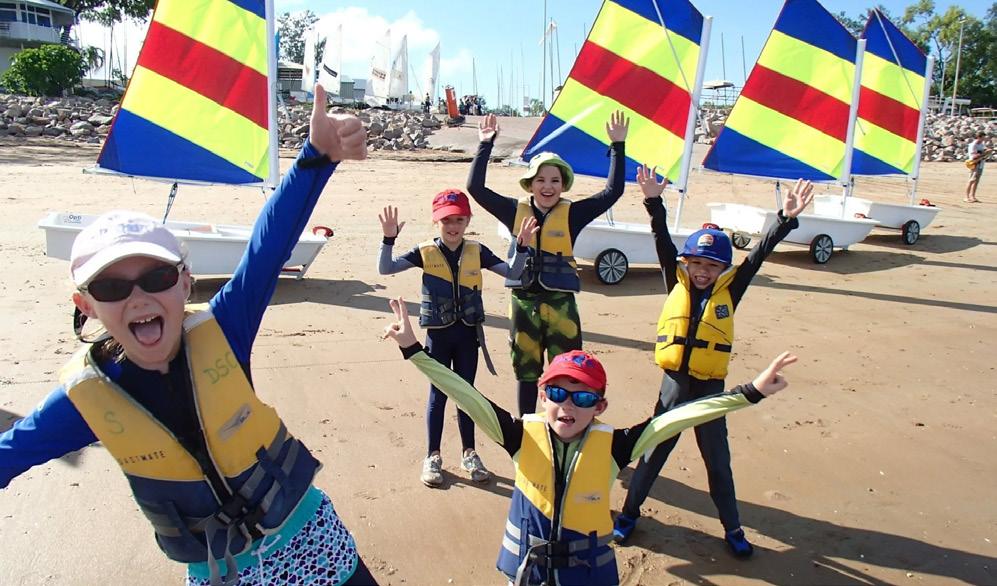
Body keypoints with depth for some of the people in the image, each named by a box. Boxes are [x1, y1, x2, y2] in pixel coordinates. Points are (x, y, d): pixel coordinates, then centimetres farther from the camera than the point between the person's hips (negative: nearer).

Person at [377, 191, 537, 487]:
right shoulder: (425, 252, -6)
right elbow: (385, 269, -12)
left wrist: (522, 244, -15)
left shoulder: (477, 251, -1)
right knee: (438, 394, 7)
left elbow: (512, 272, -1)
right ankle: (433, 457, 20)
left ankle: (469, 453, 26)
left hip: (468, 333, 2)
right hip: (438, 334, -2)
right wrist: (389, 239, -26)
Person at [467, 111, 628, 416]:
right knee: (526, 371, 15)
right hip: (524, 302, 2)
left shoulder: (572, 214, -1)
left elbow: (613, 191, -5)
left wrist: (617, 146, -10)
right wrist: (485, 145, -4)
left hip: (561, 304, -1)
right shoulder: (516, 210, 2)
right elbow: (476, 188, 0)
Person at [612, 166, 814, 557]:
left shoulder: (729, 290, 0)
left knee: (718, 461, 13)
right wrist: (654, 202, -15)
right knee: (652, 452, 13)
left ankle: (733, 528, 29)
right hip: (673, 385, 0)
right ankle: (629, 512, 29)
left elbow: (760, 253, -5)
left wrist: (787, 218, -13)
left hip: (710, 389, 0)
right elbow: (663, 243, -6)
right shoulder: (677, 283, 1)